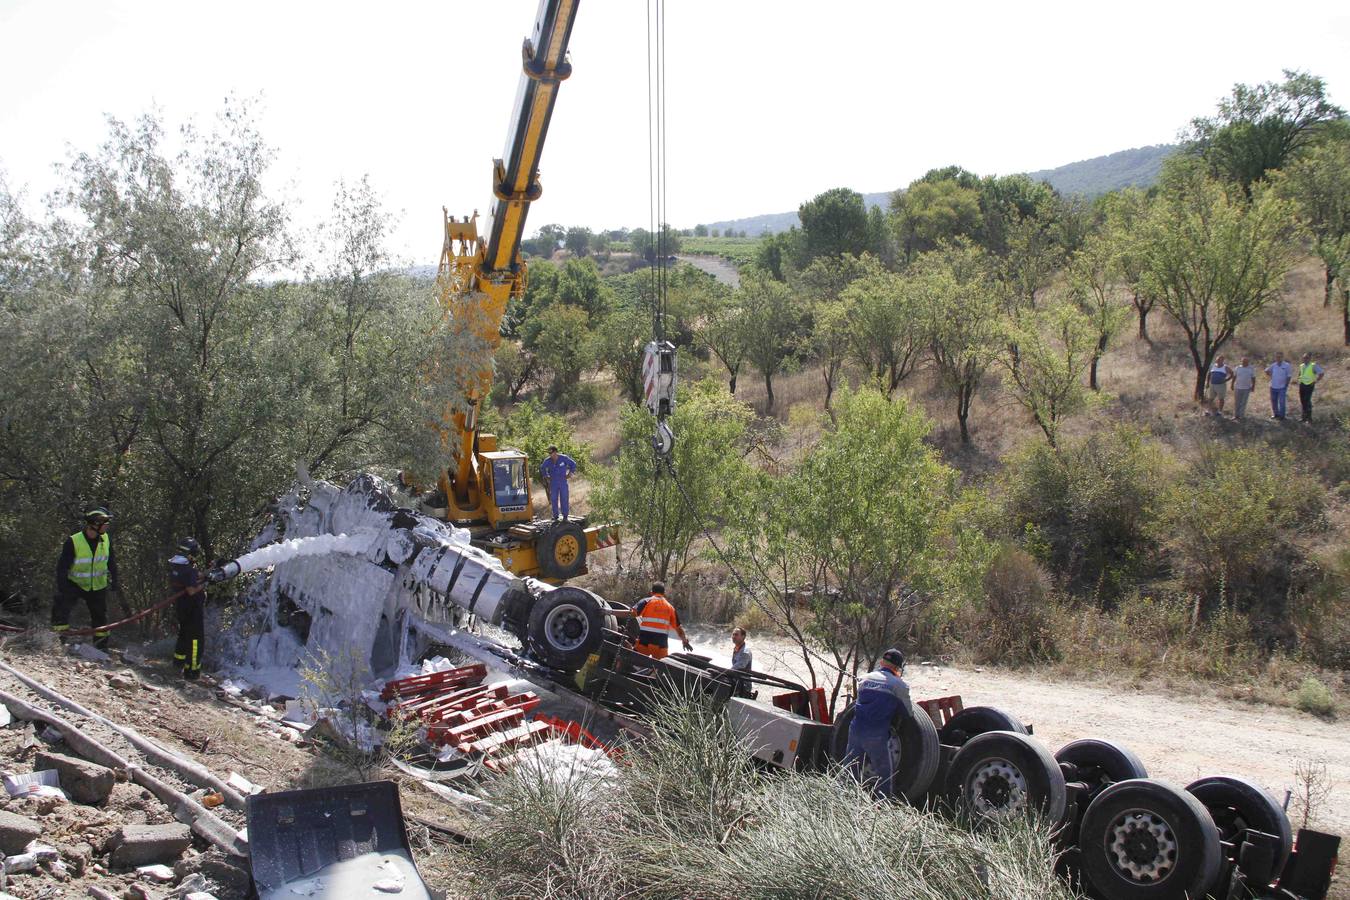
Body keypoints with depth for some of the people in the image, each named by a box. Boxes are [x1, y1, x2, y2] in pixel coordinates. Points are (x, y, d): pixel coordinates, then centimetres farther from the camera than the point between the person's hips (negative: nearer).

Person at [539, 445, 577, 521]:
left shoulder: (563, 458, -11)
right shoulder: (547, 461, -6)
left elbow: (573, 464, 3)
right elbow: (542, 468, 16)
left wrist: (570, 474, 1)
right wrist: (546, 476, 10)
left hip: (563, 481, -2)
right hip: (553, 483, 2)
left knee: (564, 499, -1)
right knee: (554, 499, 1)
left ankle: (565, 516, 7)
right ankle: (555, 516, 10)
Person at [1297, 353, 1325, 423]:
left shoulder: (1313, 366, -9)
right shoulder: (1301, 366, 11)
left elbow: (1321, 373, -13)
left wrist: (1315, 381, -12)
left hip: (1309, 386, -7)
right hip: (1302, 385, 7)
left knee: (1307, 401, -11)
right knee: (1303, 401, 9)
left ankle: (1309, 418, -3)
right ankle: (1304, 417, 19)